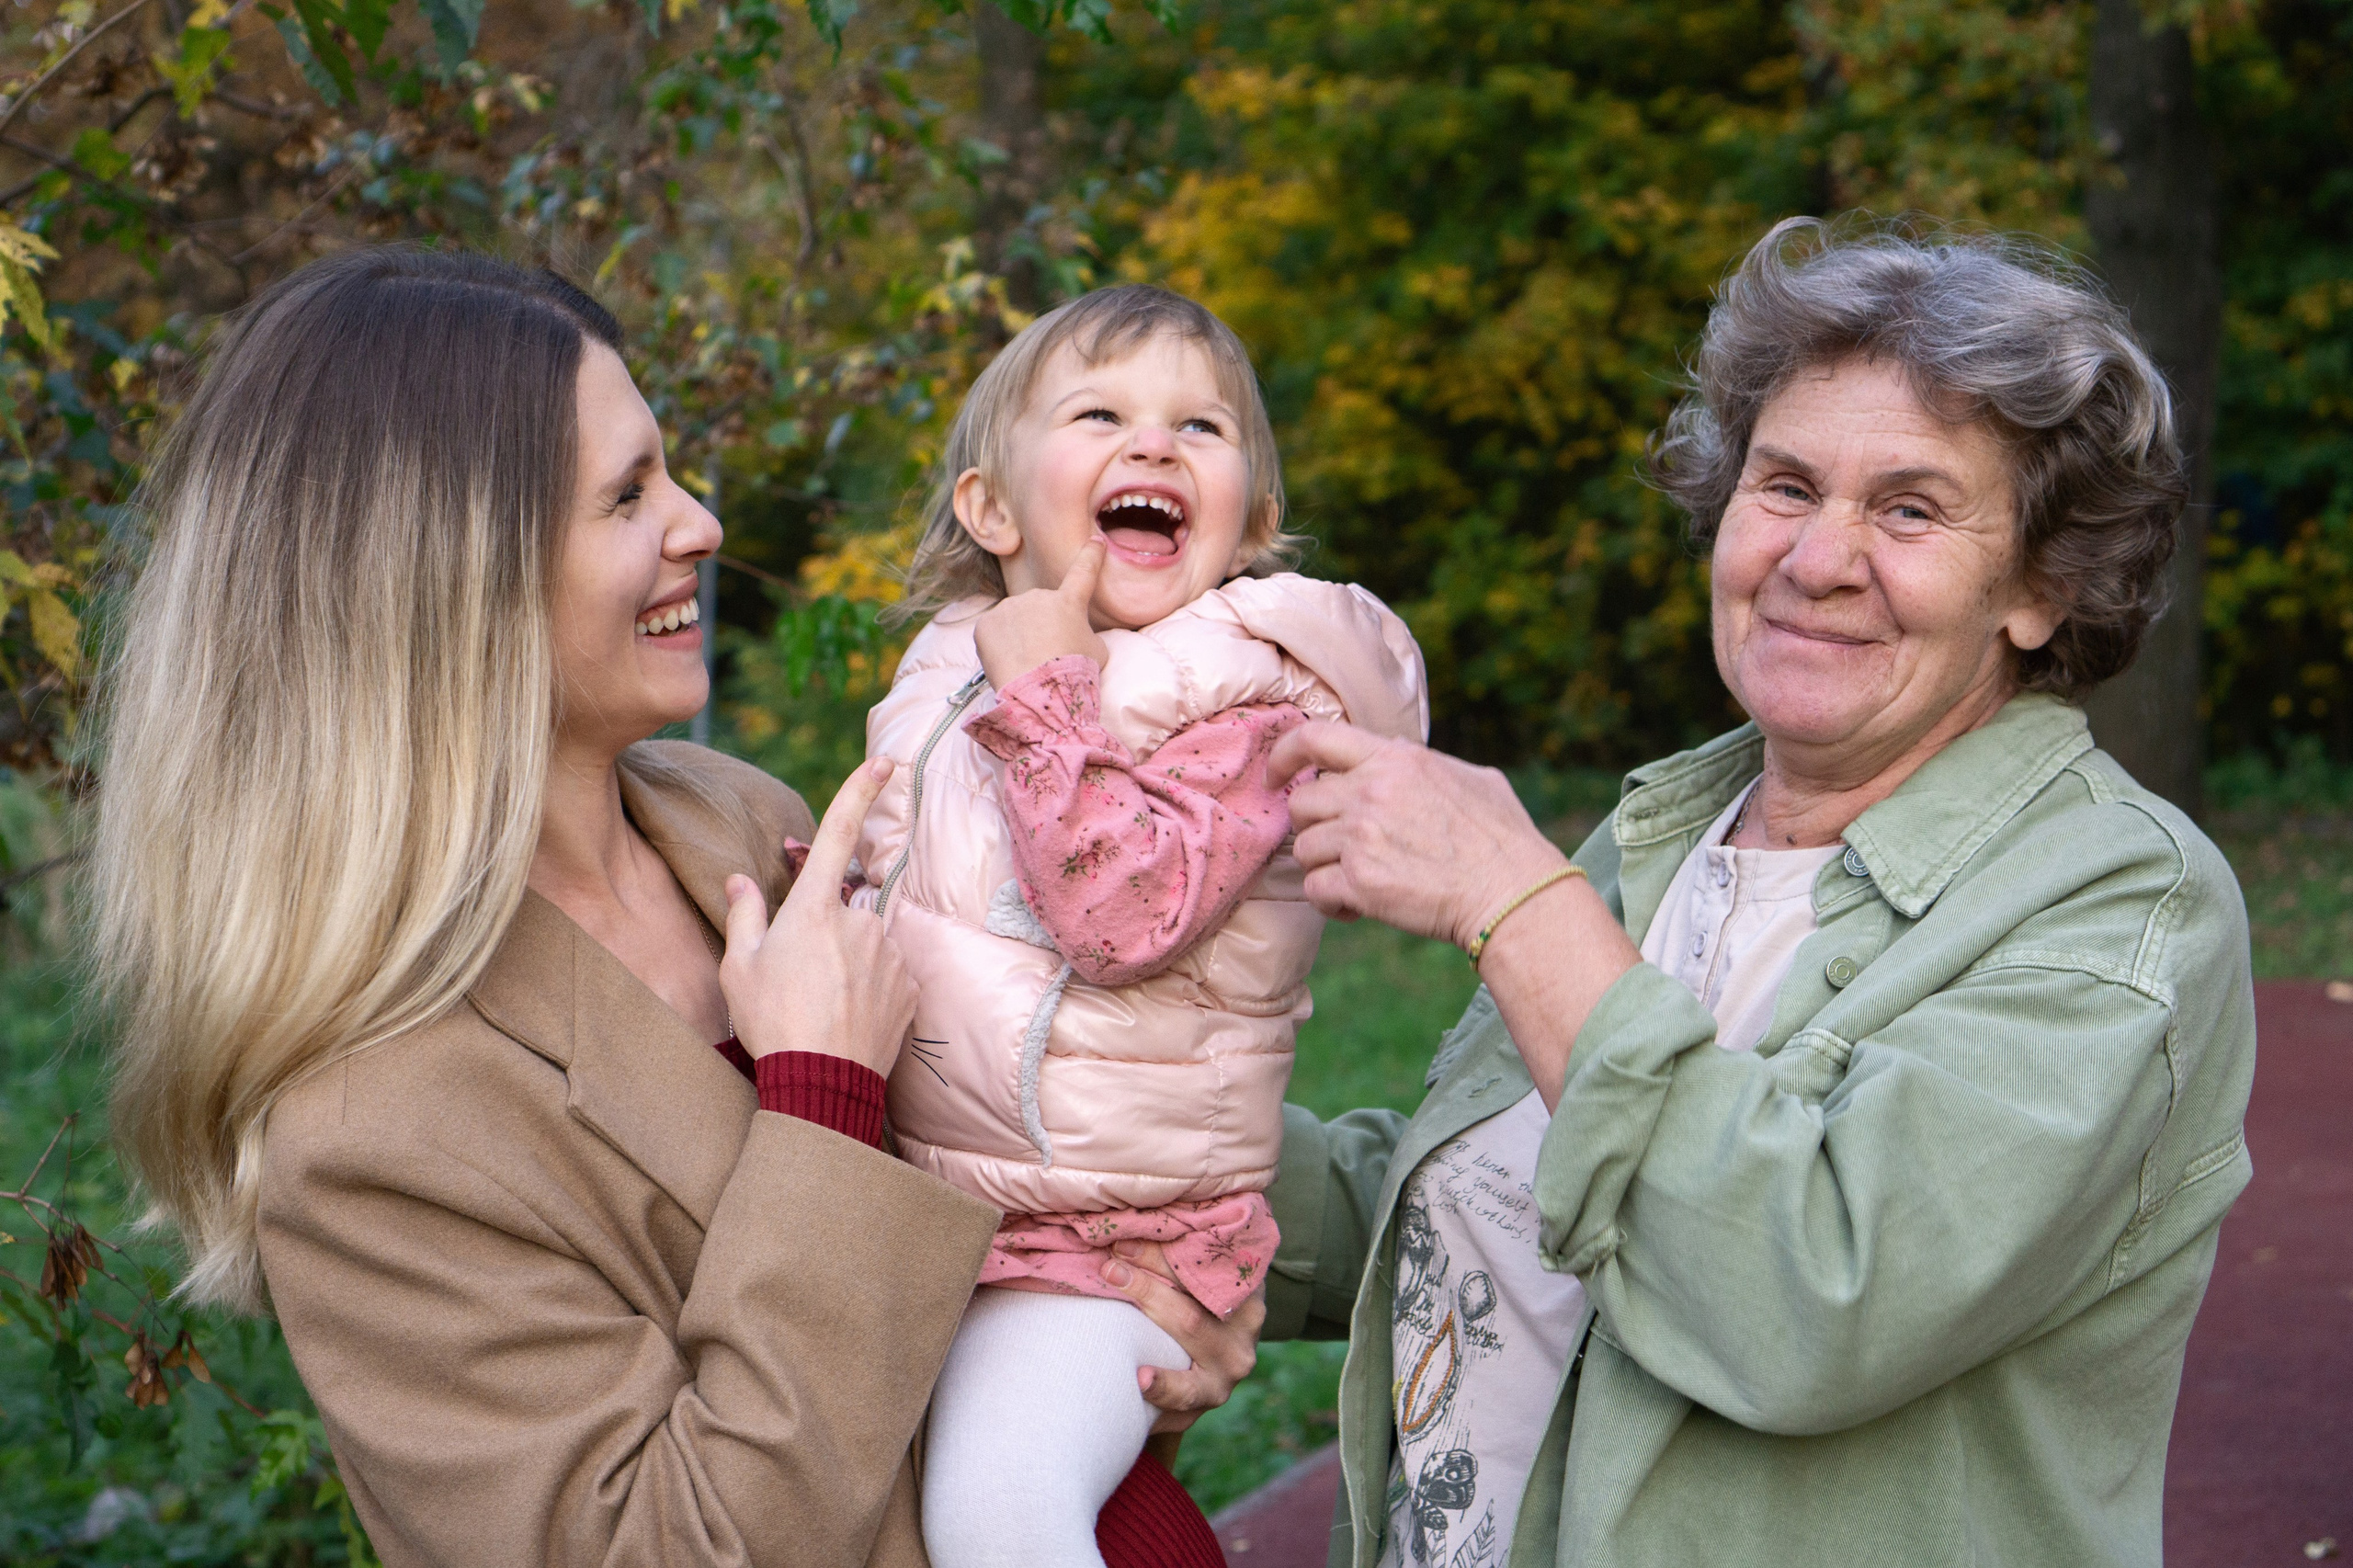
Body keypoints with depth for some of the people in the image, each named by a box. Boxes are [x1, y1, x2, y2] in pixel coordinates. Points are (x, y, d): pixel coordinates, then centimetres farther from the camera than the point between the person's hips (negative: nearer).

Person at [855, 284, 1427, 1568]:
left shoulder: (1253, 696, -11)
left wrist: (1046, 695, -23)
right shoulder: (951, 666, 9)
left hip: (1093, 1247, -7)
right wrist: (828, 891, 4)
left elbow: (1123, 913, -27)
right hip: (897, 1203, 7)